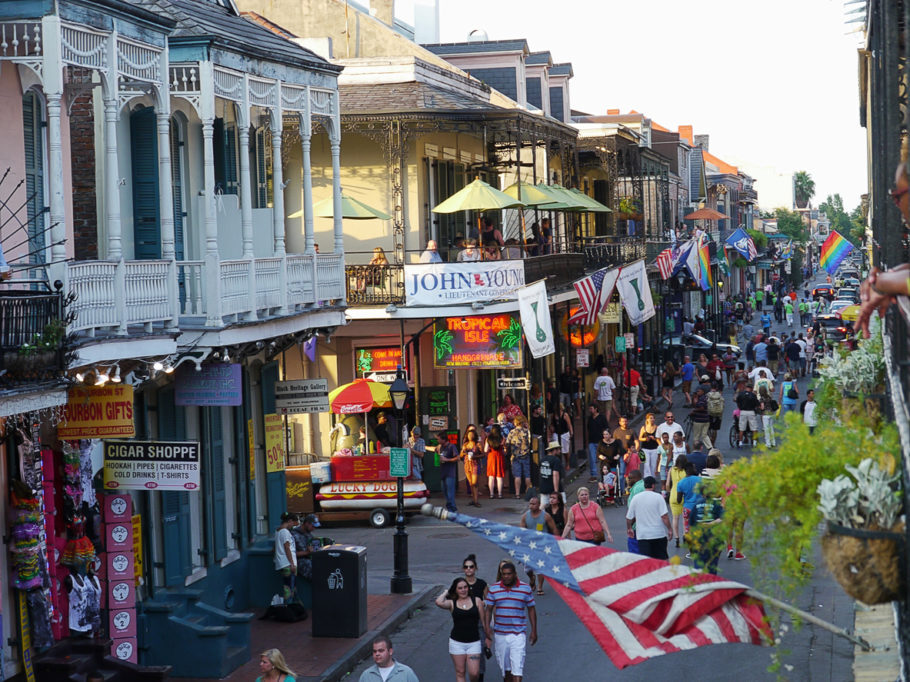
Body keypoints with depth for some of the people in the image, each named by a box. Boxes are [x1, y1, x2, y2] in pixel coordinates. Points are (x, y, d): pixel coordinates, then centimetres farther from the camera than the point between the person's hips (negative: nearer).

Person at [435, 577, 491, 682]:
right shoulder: (452, 603, 1)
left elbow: (483, 620, 10)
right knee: (460, 672, 4)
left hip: (474, 642, 0)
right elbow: (439, 602, -20)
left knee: (474, 673, -7)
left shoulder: (477, 601, 4)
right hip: (456, 642, 0)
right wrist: (446, 592, -1)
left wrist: (488, 637, 16)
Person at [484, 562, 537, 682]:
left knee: (517, 667, -11)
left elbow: (531, 609, 7)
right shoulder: (494, 588, 3)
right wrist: (487, 626, -6)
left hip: (518, 634, -2)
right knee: (504, 666, 12)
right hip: (499, 634, 2)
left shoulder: (525, 589, 0)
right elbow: (488, 609, 7)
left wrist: (534, 631, 5)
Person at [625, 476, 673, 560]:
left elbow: (629, 517, 6)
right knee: (663, 558, 14)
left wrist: (629, 529, 23)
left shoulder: (635, 498, 1)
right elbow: (664, 516, -13)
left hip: (642, 535, 1)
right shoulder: (658, 497, -7)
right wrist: (670, 529, -3)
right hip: (659, 534, -1)